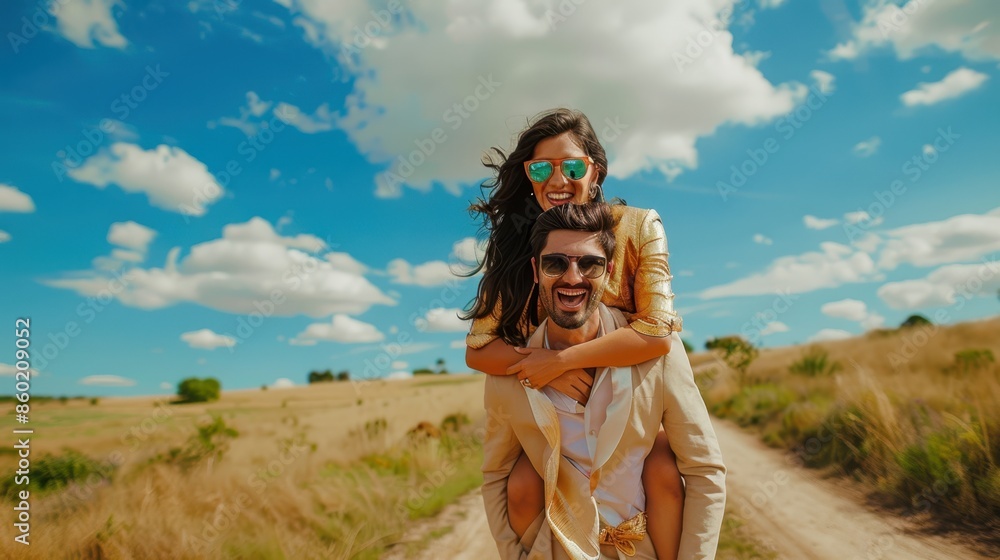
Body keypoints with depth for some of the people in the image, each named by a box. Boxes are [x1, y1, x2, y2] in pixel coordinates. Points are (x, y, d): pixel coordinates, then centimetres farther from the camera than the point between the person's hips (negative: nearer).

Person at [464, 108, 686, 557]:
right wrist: (544, 372, -28)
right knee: (522, 489, -18)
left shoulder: (638, 227, -15)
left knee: (664, 475, -27)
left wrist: (558, 360, -27)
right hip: (556, 403, 2)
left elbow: (657, 333, -24)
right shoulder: (518, 246, -9)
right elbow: (477, 349, -11)